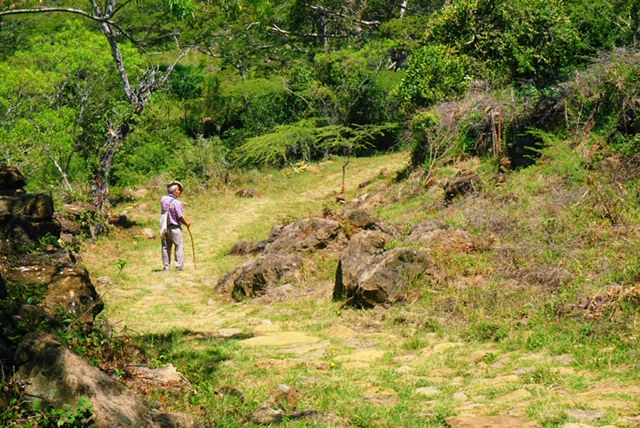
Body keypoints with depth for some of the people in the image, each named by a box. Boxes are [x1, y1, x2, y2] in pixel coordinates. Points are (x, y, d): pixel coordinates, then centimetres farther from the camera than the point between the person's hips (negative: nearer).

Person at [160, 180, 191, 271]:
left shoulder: (163, 199, 0)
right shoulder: (176, 203, -19)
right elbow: (180, 217, -18)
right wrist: (187, 223, 2)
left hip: (165, 226, 6)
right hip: (174, 228, -6)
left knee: (166, 247, 13)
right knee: (179, 246, 3)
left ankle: (166, 266, 16)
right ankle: (179, 266, 2)